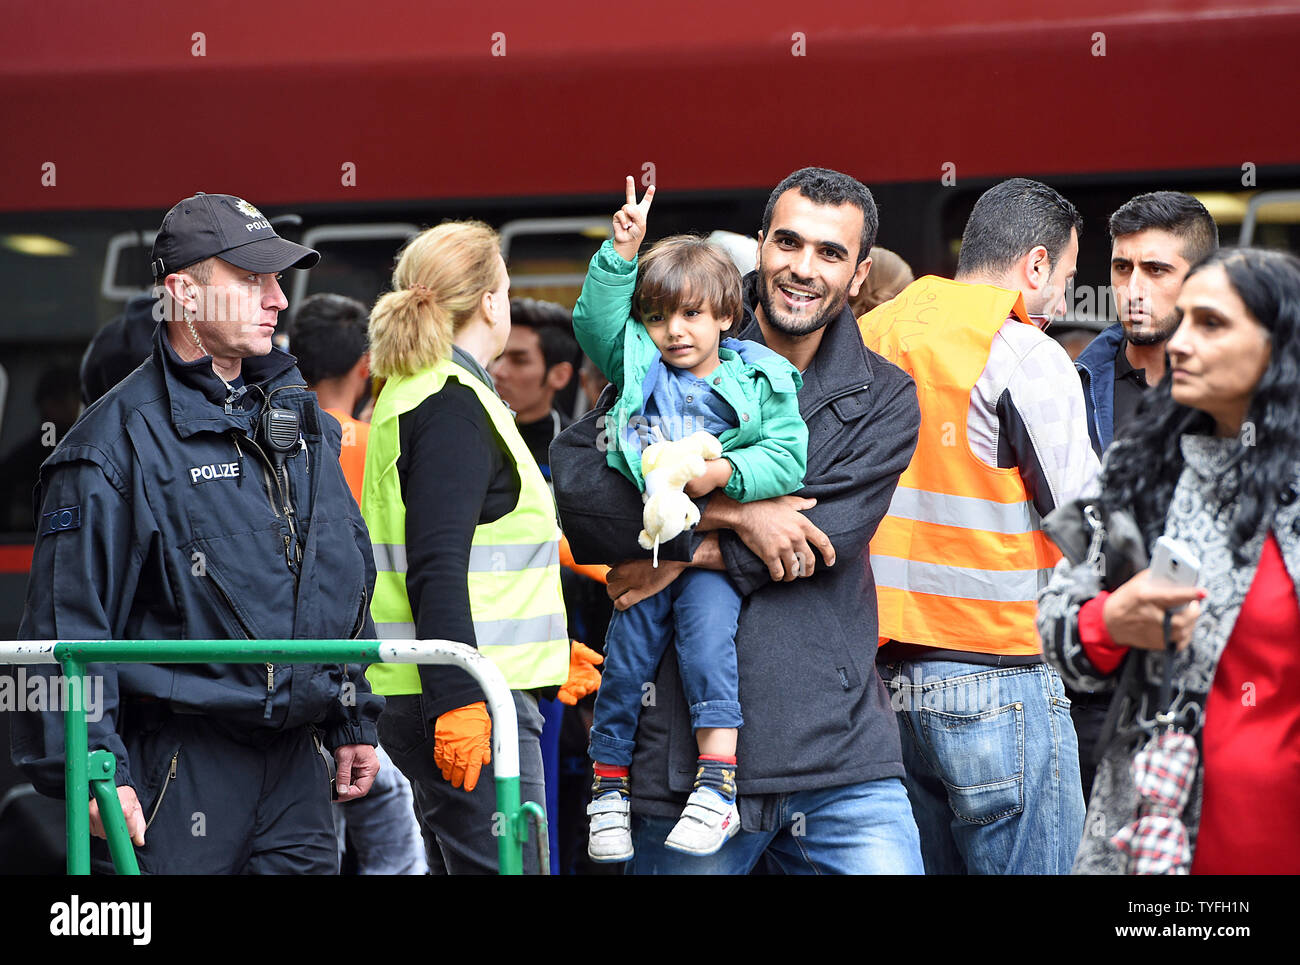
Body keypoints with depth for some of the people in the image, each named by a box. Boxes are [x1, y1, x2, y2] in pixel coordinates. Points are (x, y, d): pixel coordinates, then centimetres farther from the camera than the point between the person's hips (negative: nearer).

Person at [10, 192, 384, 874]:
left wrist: (352, 721, 20)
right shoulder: (118, 441, -9)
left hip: (297, 766, 7)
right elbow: (67, 625, -11)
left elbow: (348, 579, 23)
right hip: (180, 765, -6)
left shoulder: (300, 418, 14)